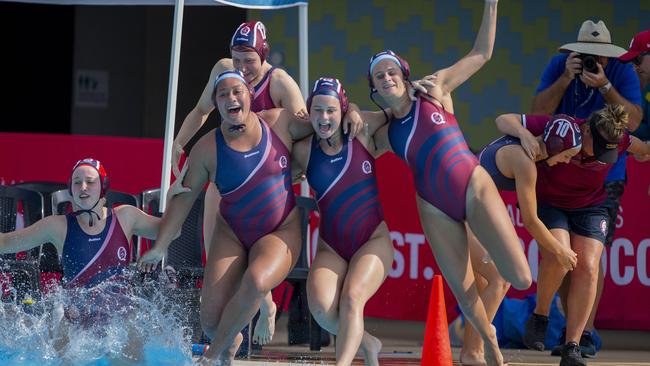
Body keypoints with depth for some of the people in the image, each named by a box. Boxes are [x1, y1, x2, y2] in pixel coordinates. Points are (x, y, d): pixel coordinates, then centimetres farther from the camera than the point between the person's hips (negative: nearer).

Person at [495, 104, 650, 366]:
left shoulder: (615, 139, -18)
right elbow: (504, 120, -27)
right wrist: (524, 134, -43)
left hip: (590, 206, 2)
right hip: (549, 204, -2)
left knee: (587, 268, -15)